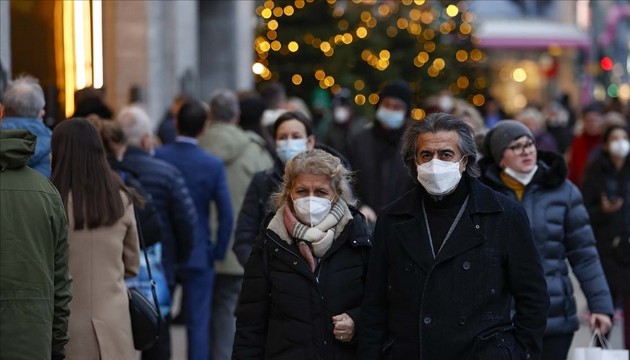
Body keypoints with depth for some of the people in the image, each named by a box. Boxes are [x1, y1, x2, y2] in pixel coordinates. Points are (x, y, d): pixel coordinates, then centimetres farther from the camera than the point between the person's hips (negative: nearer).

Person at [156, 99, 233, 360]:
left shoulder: (156, 157, -7)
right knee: (198, 324, 4)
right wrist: (217, 252, 0)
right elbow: (226, 215, -11)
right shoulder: (213, 165, -9)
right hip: (199, 254, -1)